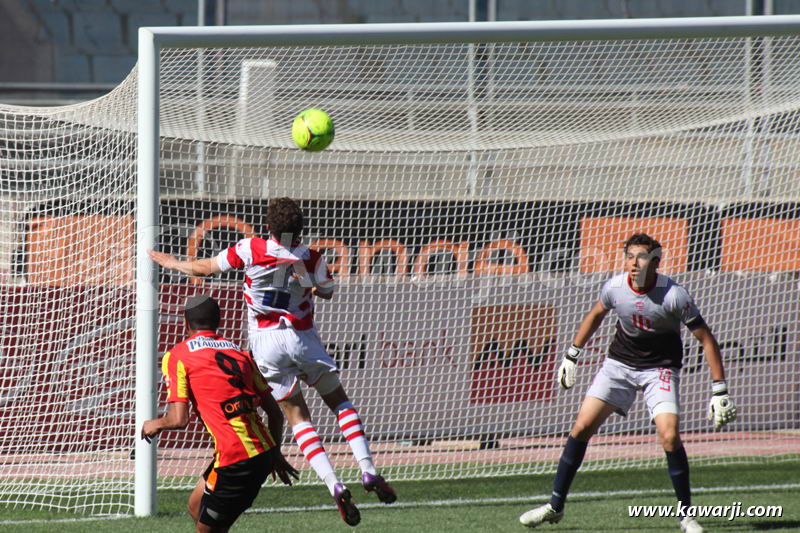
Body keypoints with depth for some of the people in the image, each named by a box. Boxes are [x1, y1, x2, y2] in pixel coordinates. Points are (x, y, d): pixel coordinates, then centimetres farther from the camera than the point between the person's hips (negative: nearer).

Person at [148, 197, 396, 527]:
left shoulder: (251, 249, -8)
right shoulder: (312, 259, -4)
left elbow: (205, 268, 4)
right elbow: (326, 292, 14)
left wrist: (171, 262, 20)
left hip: (265, 340, 0)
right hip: (303, 337, 0)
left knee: (296, 414, 4)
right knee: (339, 401, 16)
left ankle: (334, 486, -11)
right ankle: (369, 472, 2)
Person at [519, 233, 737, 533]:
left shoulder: (674, 296, -22)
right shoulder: (615, 287, -12)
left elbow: (706, 339, -15)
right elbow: (596, 315, 13)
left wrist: (719, 391, -18)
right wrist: (572, 355, 18)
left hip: (660, 369, -3)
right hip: (619, 363, 3)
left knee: (669, 435, -22)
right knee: (582, 426, -6)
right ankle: (555, 506, 6)